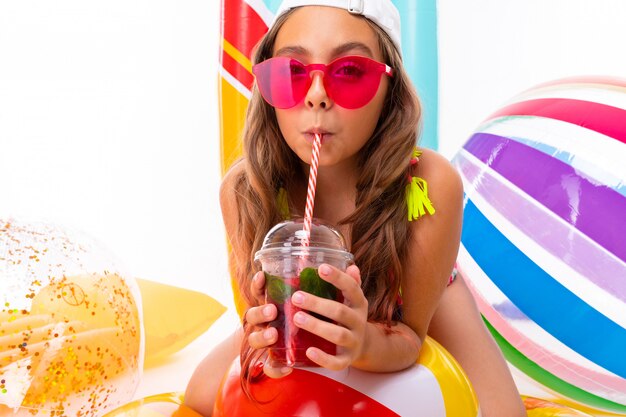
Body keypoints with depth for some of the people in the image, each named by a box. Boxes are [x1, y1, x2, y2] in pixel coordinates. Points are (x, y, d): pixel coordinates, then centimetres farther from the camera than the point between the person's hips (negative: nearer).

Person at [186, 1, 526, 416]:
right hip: (326, 311, 1)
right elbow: (258, 315, -23)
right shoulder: (243, 188, -31)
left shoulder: (432, 185, -37)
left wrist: (365, 341, -50)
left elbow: (410, 334, -27)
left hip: (413, 293, -1)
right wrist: (265, 334, -48)